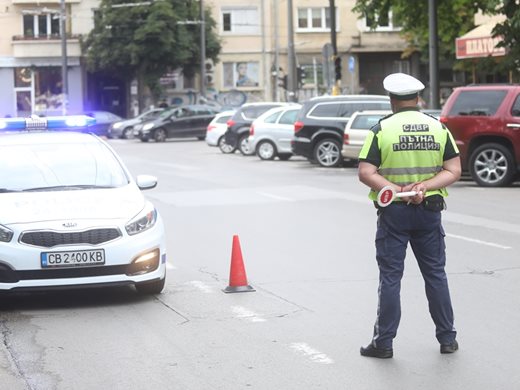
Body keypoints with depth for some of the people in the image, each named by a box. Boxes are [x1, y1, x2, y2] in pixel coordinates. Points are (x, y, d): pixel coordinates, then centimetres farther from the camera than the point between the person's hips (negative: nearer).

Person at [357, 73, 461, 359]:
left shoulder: (381, 129, -5)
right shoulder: (438, 128, 3)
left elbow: (365, 173, -13)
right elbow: (454, 170, -1)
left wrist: (396, 190, -18)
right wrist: (425, 186, -12)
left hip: (393, 211, -2)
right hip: (430, 210, 3)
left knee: (390, 276, 3)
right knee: (435, 274, 12)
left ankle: (384, 343, 6)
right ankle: (447, 338, 17)